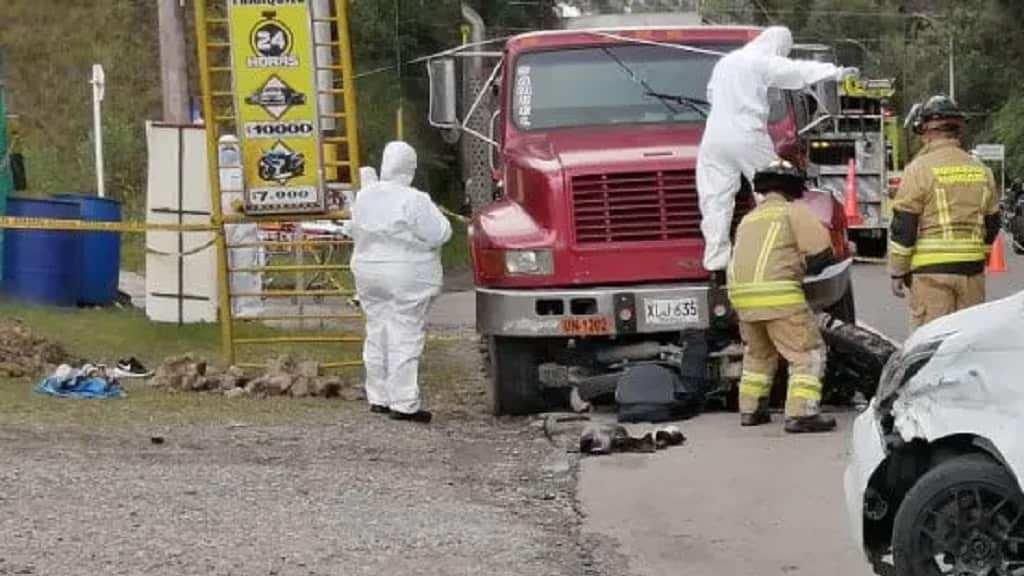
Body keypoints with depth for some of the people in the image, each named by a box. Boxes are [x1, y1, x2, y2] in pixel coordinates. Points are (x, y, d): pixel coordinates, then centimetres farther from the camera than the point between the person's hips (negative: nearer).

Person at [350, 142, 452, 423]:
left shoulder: (364, 197, 4)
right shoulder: (414, 201, -17)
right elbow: (440, 234, -15)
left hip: (368, 273, 6)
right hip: (408, 275, -6)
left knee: (376, 336, 14)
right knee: (405, 339, -4)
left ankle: (378, 398, 20)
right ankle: (404, 404, -5)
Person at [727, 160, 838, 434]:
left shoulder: (748, 219, 26)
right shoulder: (794, 212, 4)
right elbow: (822, 254, -3)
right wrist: (802, 265, 17)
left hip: (741, 292, 7)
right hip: (778, 292, -7)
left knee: (758, 353, 26)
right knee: (807, 353, -2)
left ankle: (750, 410, 28)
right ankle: (801, 413, -13)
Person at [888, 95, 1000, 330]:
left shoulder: (919, 169, -7)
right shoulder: (981, 171, 11)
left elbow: (903, 226, -8)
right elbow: (992, 225, 18)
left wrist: (897, 272, -1)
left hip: (931, 269, -5)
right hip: (972, 271, 5)